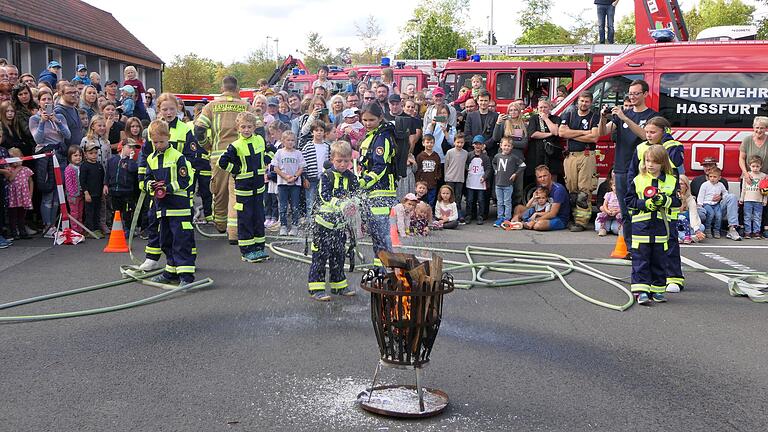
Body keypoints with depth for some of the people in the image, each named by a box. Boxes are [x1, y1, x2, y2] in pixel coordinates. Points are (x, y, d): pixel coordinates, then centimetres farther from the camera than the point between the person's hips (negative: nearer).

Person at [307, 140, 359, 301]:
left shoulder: (351, 177, 5)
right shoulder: (327, 176, -11)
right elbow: (324, 196, -23)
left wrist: (353, 205, -18)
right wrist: (341, 204, -37)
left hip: (341, 223, 6)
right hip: (324, 221, -5)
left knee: (338, 255, 16)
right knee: (320, 255, -3)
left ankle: (338, 285, 28)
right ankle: (316, 288, 3)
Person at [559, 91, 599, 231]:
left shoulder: (595, 117, 5)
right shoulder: (569, 114, 14)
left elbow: (594, 137, -9)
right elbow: (561, 132, -1)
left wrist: (572, 135, -4)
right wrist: (583, 132, -4)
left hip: (587, 156, -3)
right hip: (570, 156, 3)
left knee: (584, 192, -9)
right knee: (571, 190, 2)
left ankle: (581, 222, -8)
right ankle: (573, 218, 8)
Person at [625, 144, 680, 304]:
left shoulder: (671, 181, 5)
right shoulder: (638, 180, 1)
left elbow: (677, 201, 5)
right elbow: (629, 200, 2)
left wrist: (664, 200, -14)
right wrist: (644, 204, -12)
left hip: (661, 227, 2)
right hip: (641, 226, -2)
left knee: (659, 260, 7)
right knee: (640, 259, -3)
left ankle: (657, 289, 17)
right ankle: (641, 291, -1)